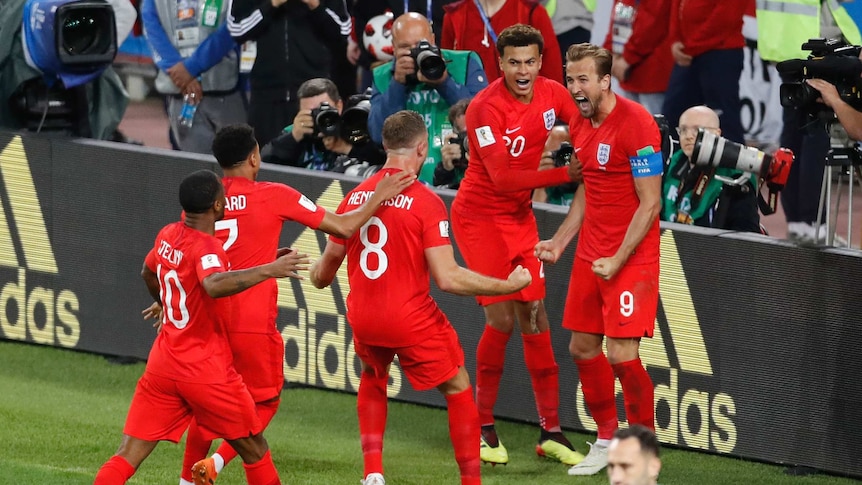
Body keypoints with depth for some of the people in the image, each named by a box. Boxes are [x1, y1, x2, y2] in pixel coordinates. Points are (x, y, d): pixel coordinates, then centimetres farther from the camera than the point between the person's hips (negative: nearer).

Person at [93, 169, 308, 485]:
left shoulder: (168, 236, 6)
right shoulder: (205, 247, -18)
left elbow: (148, 272, 29)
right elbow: (214, 285, -41)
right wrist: (269, 270, -44)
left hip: (162, 364, 7)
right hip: (206, 371, -7)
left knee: (127, 457, 2)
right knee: (254, 450, 12)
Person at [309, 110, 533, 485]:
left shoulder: (355, 197, 1)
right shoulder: (425, 202, -15)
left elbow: (325, 271, 11)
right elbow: (448, 278, -19)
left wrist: (316, 275, 37)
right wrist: (509, 285, -9)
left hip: (363, 319, 5)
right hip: (412, 320, -5)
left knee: (373, 379, 32)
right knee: (458, 389, 14)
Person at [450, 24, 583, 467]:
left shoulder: (552, 94, -5)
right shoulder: (484, 108, -22)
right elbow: (502, 178, -25)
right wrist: (564, 174, -25)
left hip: (520, 216, 5)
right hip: (479, 216, -5)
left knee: (534, 317, 3)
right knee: (501, 319, -11)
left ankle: (550, 433, 7)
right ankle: (483, 428, 4)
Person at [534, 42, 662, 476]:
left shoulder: (636, 124, -17)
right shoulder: (580, 125, 7)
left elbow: (650, 203, -17)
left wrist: (618, 260, -19)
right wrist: (559, 241, 11)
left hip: (631, 258, -8)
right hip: (590, 255, 8)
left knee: (621, 352, -12)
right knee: (582, 346, 9)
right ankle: (607, 440, 25)